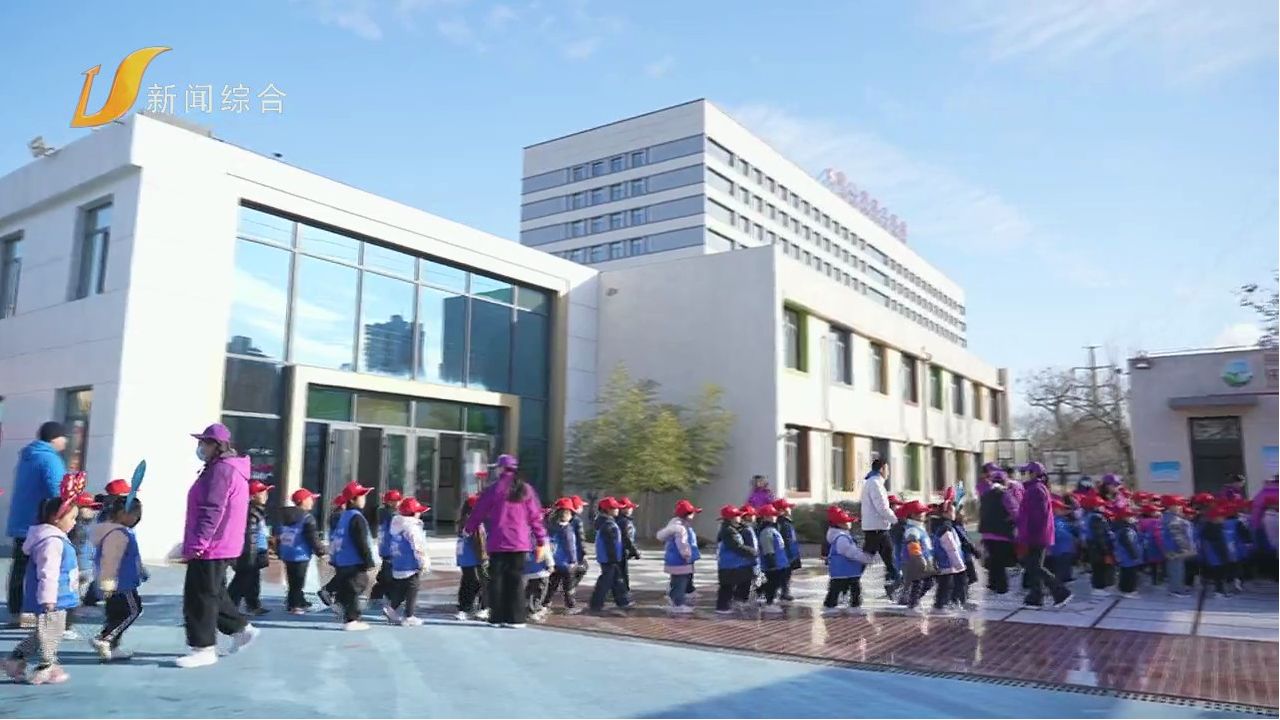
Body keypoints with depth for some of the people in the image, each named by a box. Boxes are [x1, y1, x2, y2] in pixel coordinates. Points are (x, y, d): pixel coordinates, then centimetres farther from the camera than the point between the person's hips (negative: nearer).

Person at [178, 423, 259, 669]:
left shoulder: (221, 470, -17)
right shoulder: (225, 468, 17)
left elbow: (212, 511, -24)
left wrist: (198, 543, -24)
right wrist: (198, 543, 25)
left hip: (210, 547, -11)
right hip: (218, 546, 11)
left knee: (199, 596, -3)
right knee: (213, 593, 20)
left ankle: (203, 649, 4)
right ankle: (241, 628, 27)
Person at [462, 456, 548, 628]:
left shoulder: (494, 489, -3)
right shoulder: (526, 490, 4)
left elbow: (479, 511, 4)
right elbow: (535, 516, 4)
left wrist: (469, 529, 22)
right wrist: (541, 540, 9)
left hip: (497, 543, -2)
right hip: (519, 543, 2)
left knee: (496, 579, 8)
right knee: (515, 579, 6)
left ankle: (497, 617, 11)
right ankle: (515, 618, 5)